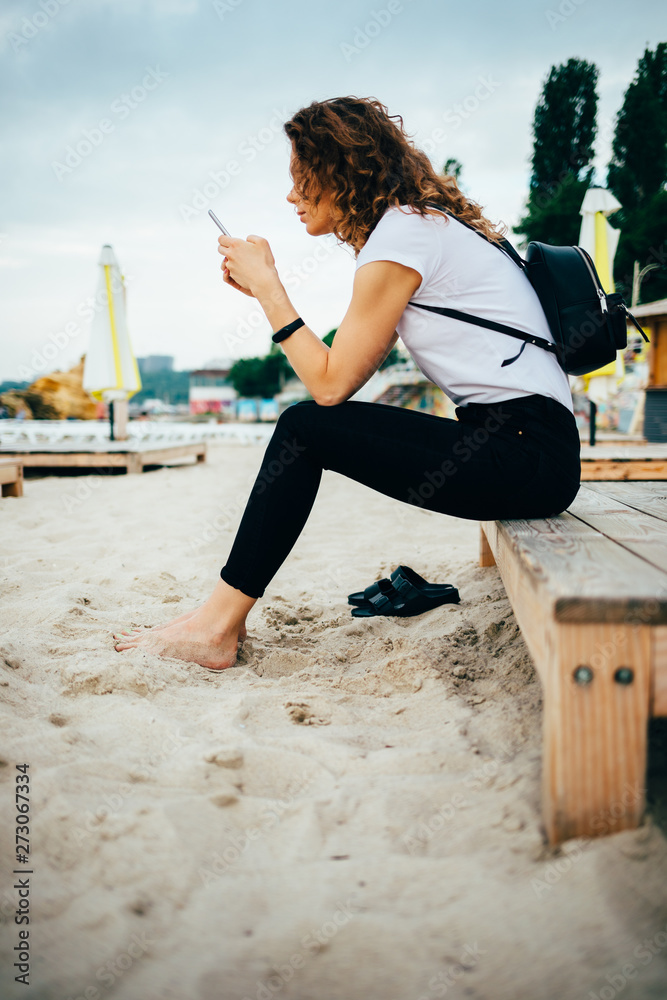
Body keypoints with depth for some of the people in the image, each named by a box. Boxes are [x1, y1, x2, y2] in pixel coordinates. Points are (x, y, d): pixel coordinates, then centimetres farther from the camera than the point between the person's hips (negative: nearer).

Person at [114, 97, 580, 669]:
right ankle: (219, 621, 6)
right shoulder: (417, 224, 18)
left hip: (529, 455, -10)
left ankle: (217, 627, -5)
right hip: (521, 445, 10)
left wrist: (268, 284, -5)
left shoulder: (401, 232, -12)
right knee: (309, 428, 6)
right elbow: (346, 374, 15)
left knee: (305, 428, -12)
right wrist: (263, 288, 13)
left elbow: (331, 385, -14)